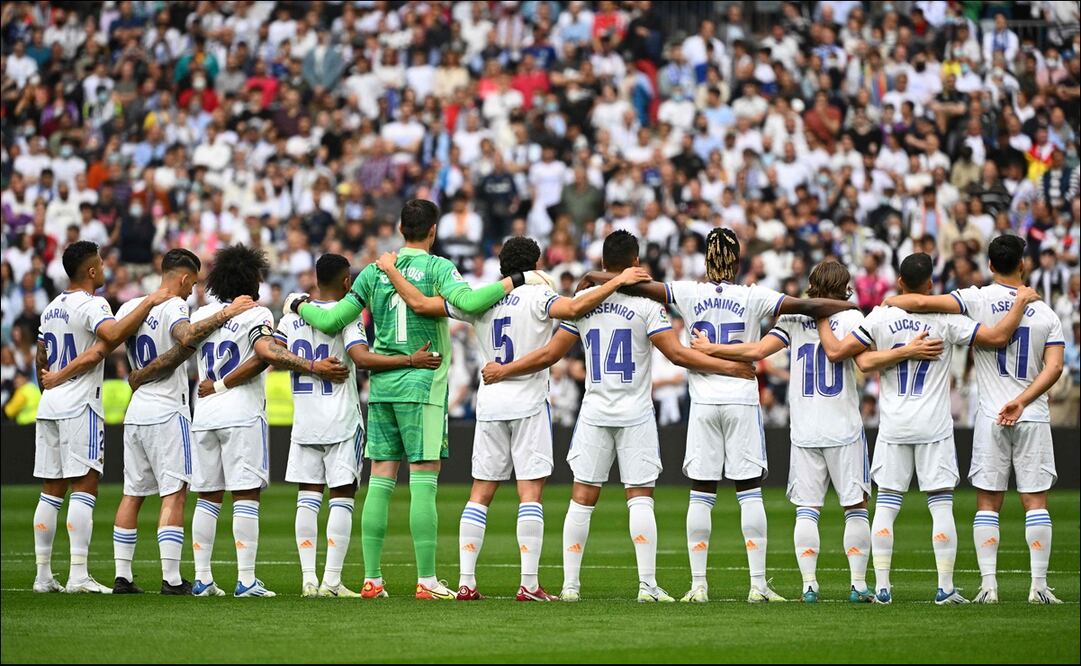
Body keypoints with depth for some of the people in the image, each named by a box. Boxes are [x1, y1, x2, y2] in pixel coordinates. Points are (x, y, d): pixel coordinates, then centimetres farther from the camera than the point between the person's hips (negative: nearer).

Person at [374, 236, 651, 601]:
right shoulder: (537, 297, -7)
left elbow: (420, 303, 4)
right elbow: (574, 308, -26)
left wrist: (390, 269, 18)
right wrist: (617, 282, -23)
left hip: (489, 404, 4)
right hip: (528, 403, -4)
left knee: (480, 494, 7)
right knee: (530, 492, -4)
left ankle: (466, 581, 3)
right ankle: (529, 584, -10)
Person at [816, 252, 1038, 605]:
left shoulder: (880, 318, -3)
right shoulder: (946, 319, -7)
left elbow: (836, 351, -2)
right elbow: (998, 336, -10)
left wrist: (822, 319, 15)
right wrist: (1021, 302, 4)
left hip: (893, 427, 2)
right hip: (934, 427, -1)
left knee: (886, 505, 6)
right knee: (941, 506, 2)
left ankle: (882, 587, 2)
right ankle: (945, 588, -1)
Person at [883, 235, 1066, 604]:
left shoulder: (978, 300, -4)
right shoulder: (1046, 313, 4)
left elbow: (924, 302, -15)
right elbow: (1054, 367, -6)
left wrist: (890, 301, 3)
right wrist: (1020, 402, -10)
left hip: (991, 417, -1)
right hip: (1034, 417, 1)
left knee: (988, 503, 5)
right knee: (1035, 501, 4)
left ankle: (988, 584, -1)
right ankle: (1039, 585, -2)